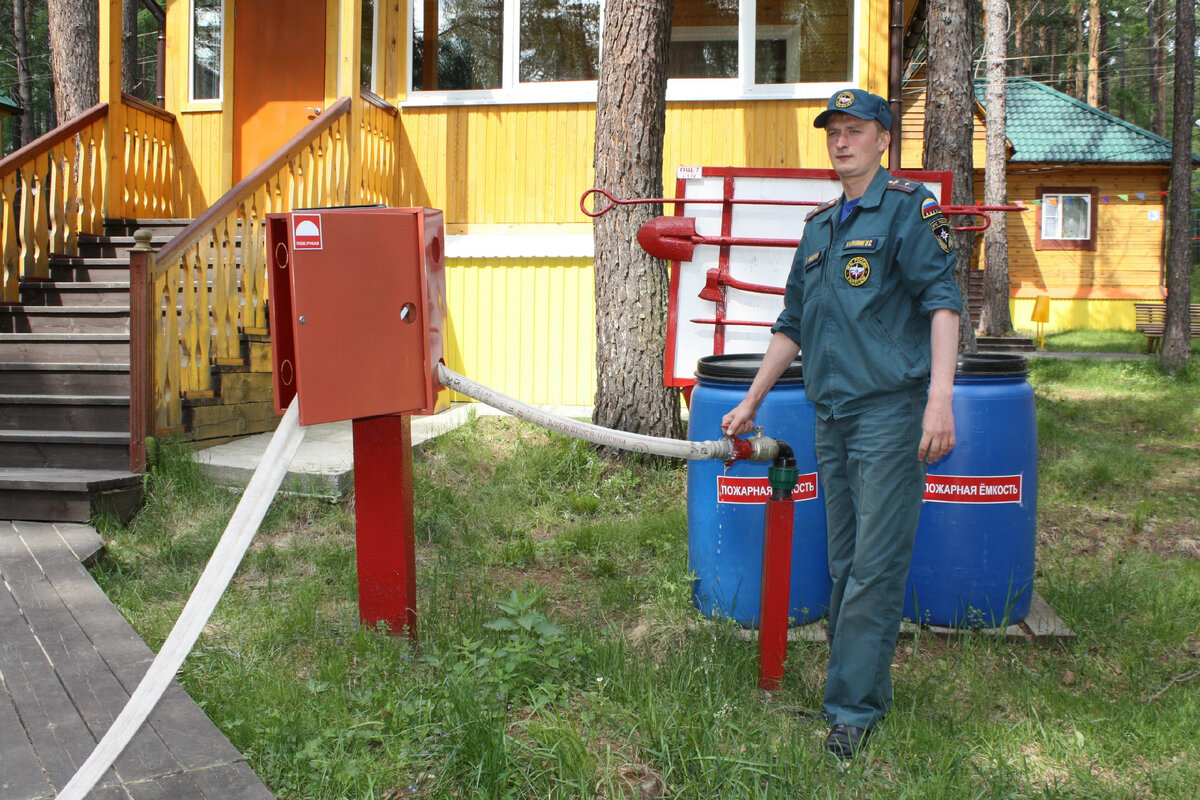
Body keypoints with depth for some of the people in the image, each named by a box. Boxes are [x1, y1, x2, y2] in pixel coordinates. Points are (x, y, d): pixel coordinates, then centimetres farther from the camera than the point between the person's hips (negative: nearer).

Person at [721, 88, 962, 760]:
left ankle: (853, 710, 1)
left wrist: (940, 396, -22)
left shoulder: (908, 205, -2)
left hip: (890, 409, -7)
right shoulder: (819, 227, 19)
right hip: (832, 415, 7)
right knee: (845, 565, 11)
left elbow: (943, 298, -11)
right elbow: (793, 326, 25)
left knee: (875, 566, -5)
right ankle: (864, 684, 23)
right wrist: (751, 402, 25)